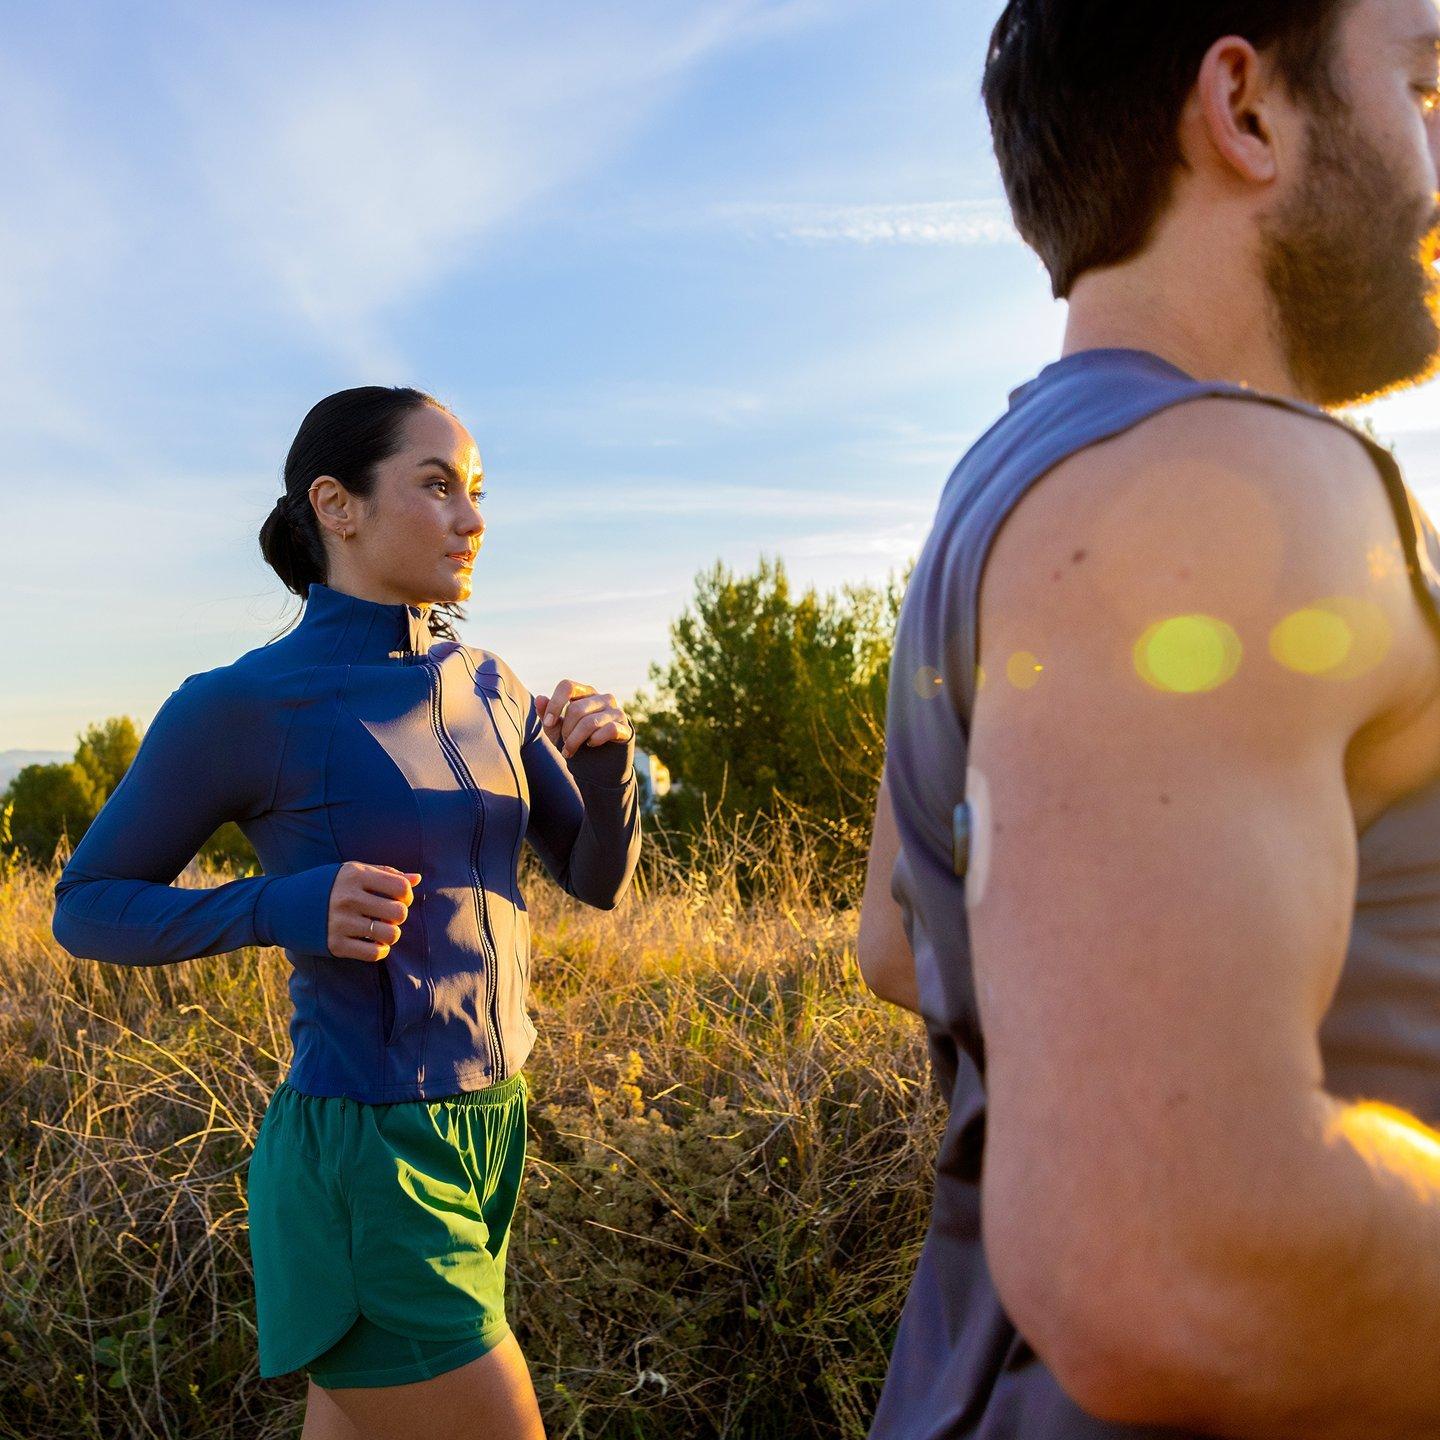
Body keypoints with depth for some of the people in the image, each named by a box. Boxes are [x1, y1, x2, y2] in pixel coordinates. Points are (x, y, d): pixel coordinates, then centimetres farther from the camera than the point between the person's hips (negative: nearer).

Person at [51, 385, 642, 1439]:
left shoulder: (487, 688, 6)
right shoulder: (239, 705, -12)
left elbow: (601, 879, 10)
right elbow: (87, 908, -1)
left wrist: (609, 755, -12)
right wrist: (288, 909, -19)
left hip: (483, 1136, 7)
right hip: (363, 1174, -7)